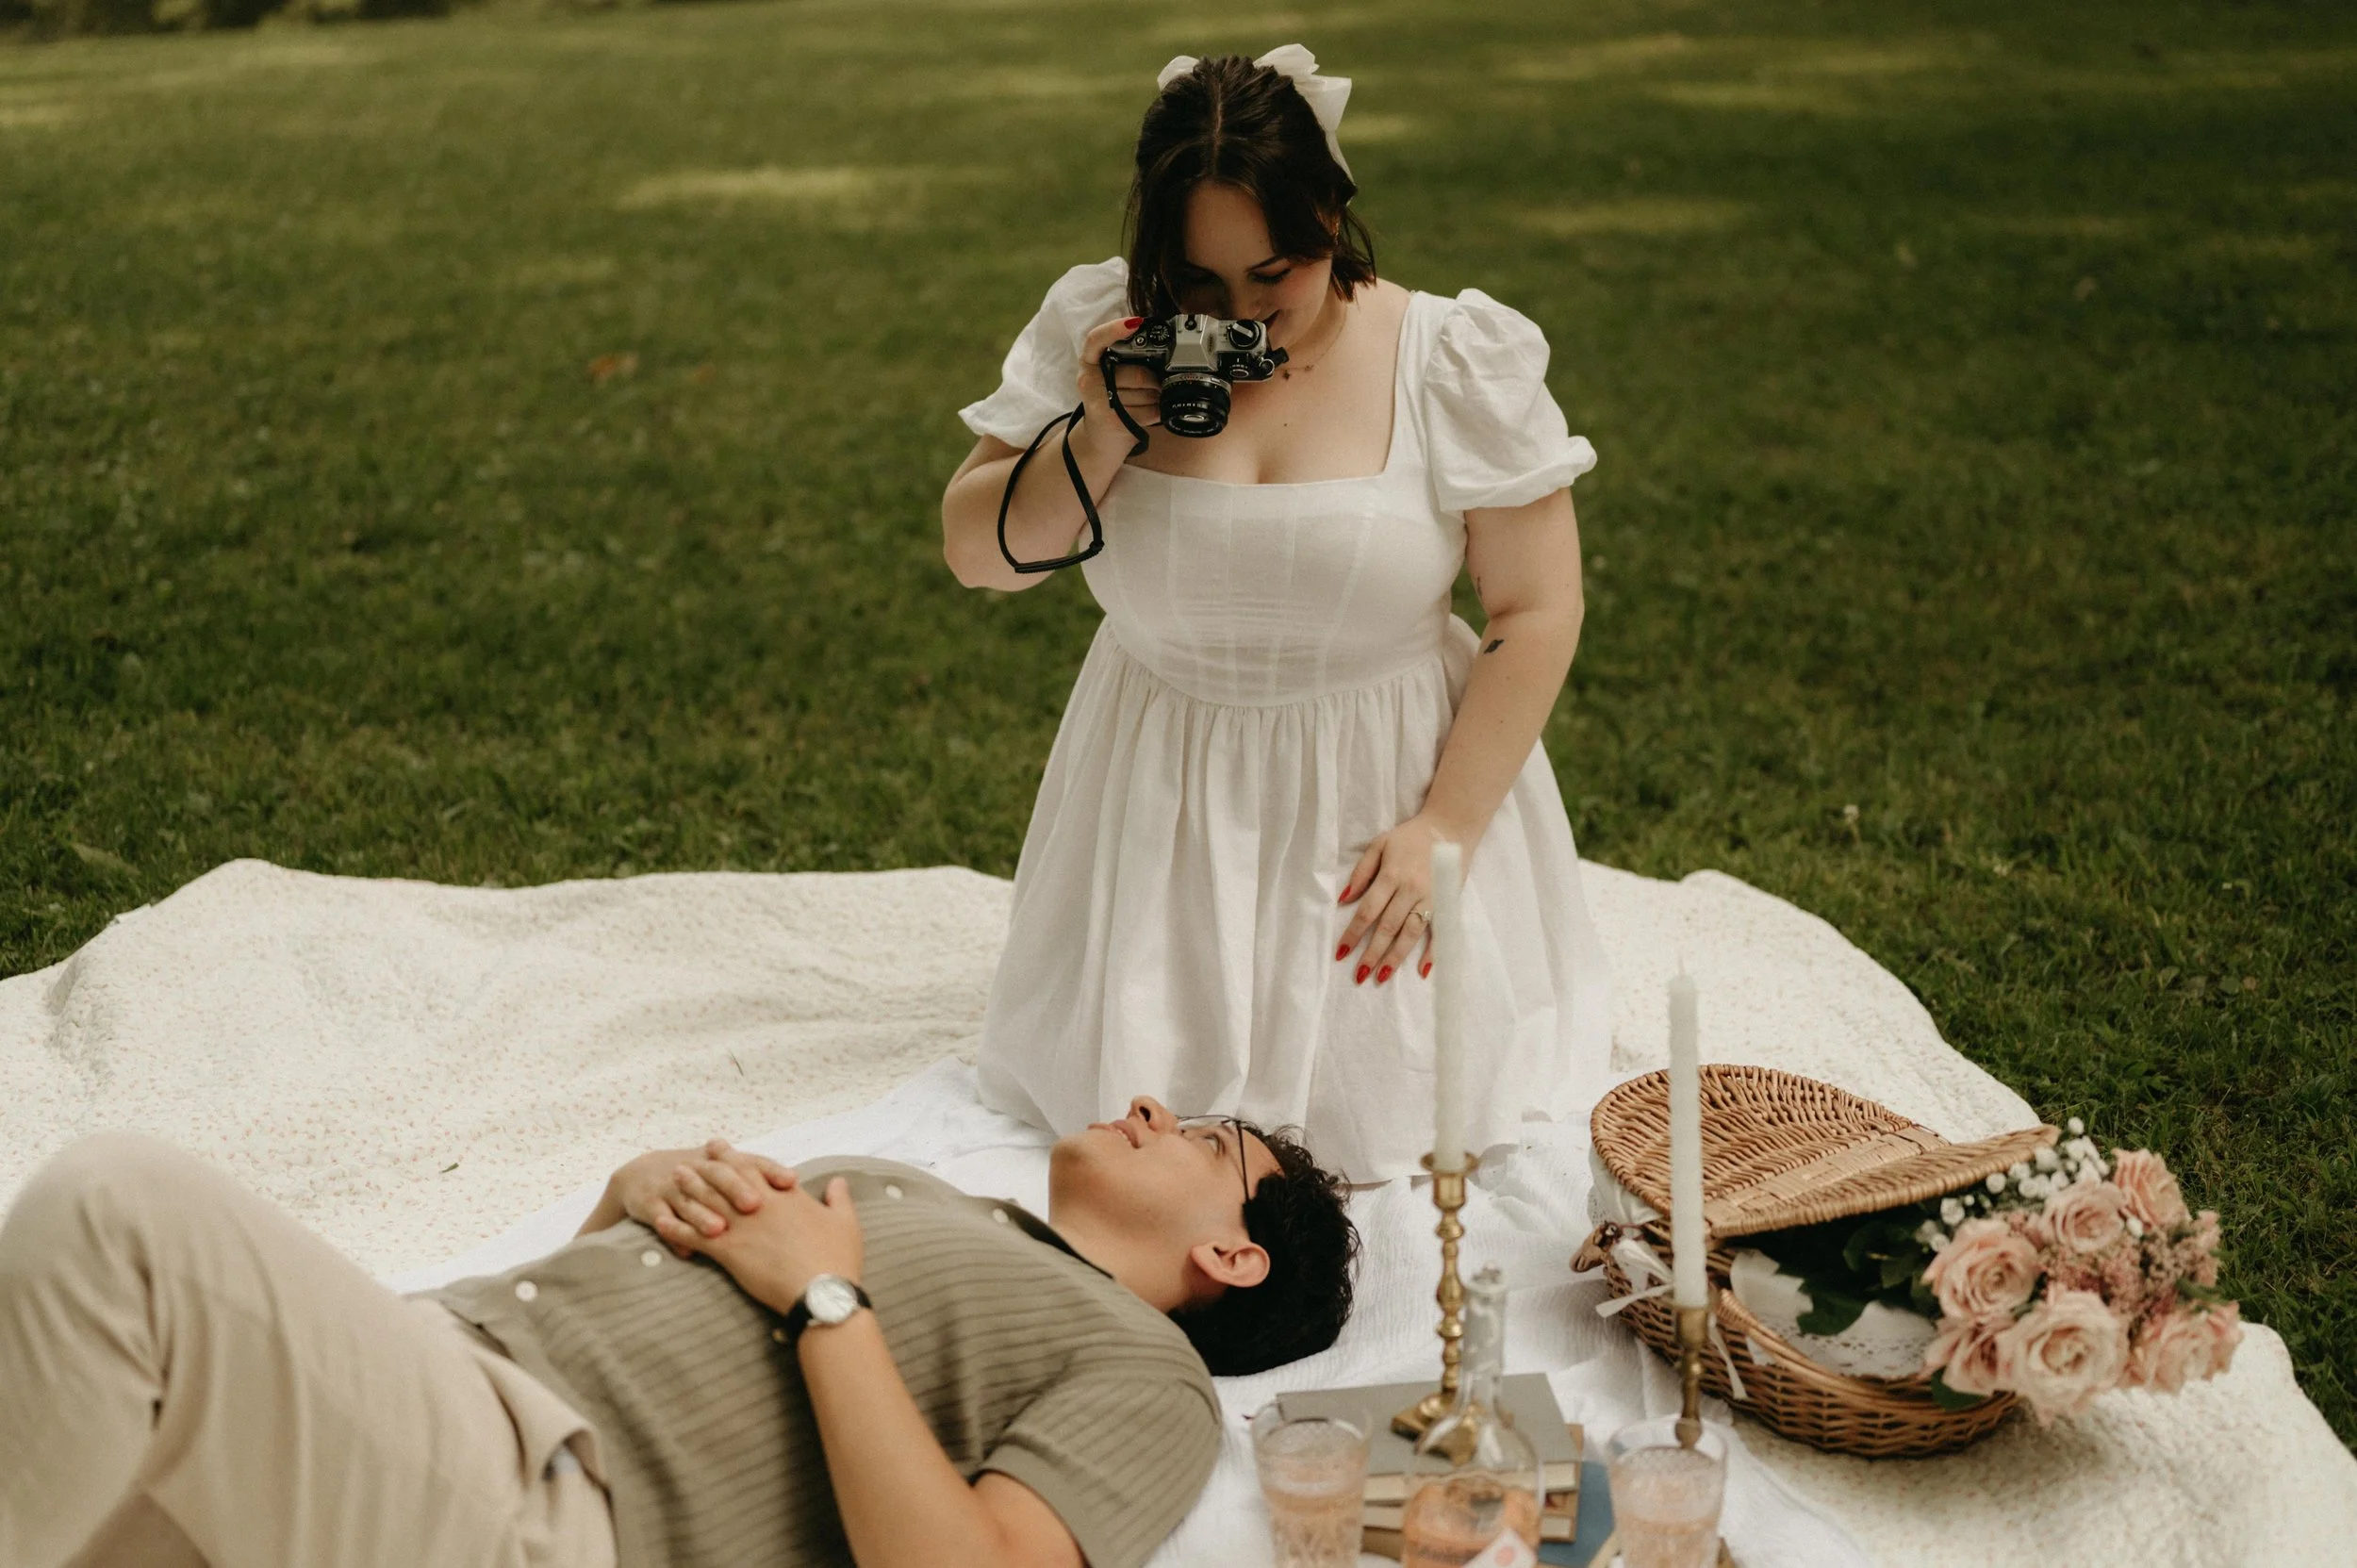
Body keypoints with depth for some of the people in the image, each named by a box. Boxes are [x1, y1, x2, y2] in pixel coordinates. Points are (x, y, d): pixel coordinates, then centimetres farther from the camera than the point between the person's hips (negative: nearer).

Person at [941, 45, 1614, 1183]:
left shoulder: (1456, 362, -12)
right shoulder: (1094, 335, -7)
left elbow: (1537, 609, -9)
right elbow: (974, 553, -4)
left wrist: (1445, 827, -14)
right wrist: (1097, 438, -21)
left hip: (1385, 790, -1)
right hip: (1166, 802, 2)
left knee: (1392, 1117, -2)